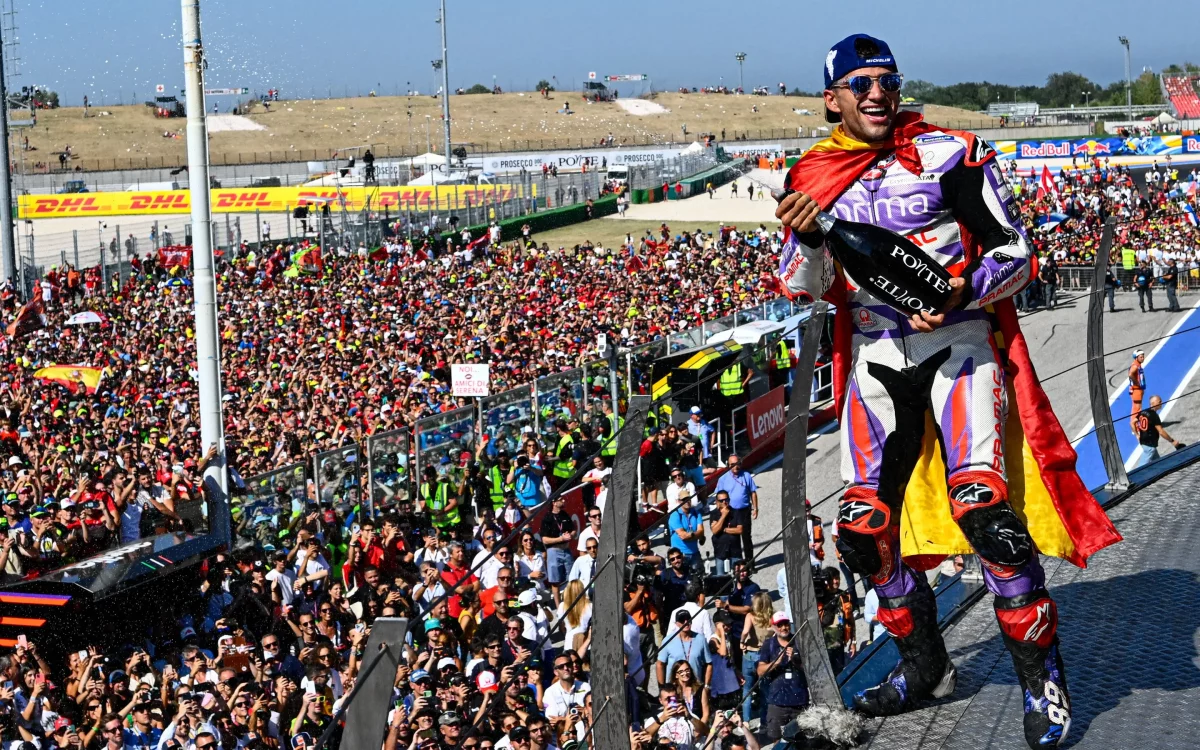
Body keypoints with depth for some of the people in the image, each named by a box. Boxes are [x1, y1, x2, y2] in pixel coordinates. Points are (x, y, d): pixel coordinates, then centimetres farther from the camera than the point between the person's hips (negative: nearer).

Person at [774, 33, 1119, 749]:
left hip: (958, 342, -4)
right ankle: (926, 669, 25)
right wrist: (805, 236, -15)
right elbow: (803, 288, 6)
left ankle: (1044, 680, -7)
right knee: (863, 530, 3)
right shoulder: (815, 178, 6)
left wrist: (962, 293, -22)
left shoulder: (949, 154, -4)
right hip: (875, 359, 5)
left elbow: (1015, 251, -3)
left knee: (982, 509, -22)